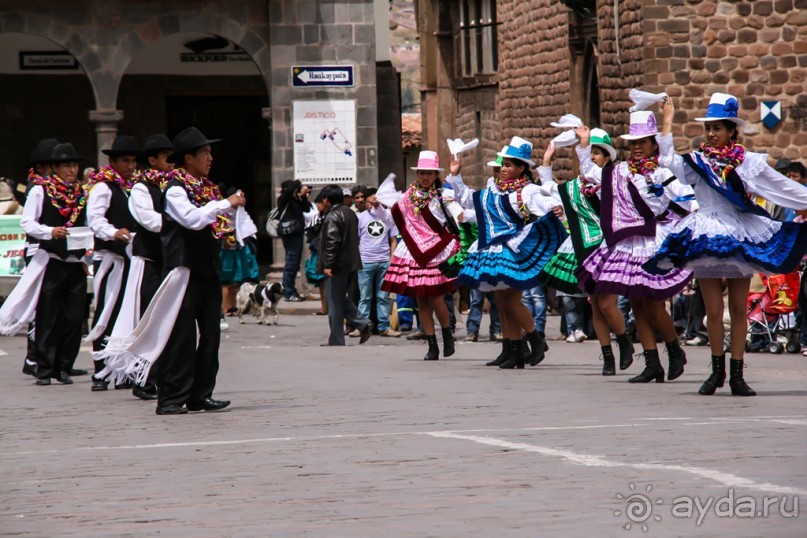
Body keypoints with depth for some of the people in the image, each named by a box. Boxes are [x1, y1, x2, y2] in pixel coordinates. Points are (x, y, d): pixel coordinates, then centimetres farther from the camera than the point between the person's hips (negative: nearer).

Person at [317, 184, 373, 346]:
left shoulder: (332, 217, -16)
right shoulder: (350, 213, 13)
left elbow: (332, 242, -24)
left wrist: (328, 264, -23)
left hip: (337, 267, -9)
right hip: (351, 264, 9)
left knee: (335, 303, -2)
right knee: (342, 300, 20)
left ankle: (336, 342, 2)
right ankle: (364, 324, 6)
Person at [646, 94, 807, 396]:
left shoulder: (749, 162, 4)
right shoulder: (697, 162, 3)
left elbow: (783, 187, 7)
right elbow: (667, 160, -11)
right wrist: (668, 120, -9)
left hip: (740, 238, 1)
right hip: (706, 239, -1)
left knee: (739, 309, 3)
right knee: (714, 311, 1)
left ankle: (737, 374, 8)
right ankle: (717, 371, 14)